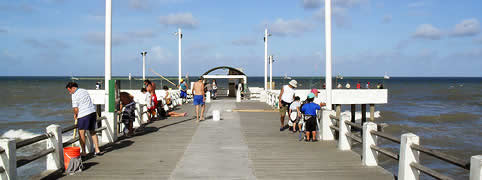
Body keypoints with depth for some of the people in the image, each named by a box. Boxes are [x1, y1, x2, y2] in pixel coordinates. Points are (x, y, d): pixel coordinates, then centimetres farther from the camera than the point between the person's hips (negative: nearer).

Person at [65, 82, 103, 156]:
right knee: (93, 132, 16)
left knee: (81, 133, 1)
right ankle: (97, 150, 16)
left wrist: (75, 115, 8)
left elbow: (76, 109, -12)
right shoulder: (84, 91, 17)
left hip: (84, 115, -8)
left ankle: (83, 152, 3)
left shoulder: (75, 95, -8)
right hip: (93, 112, 8)